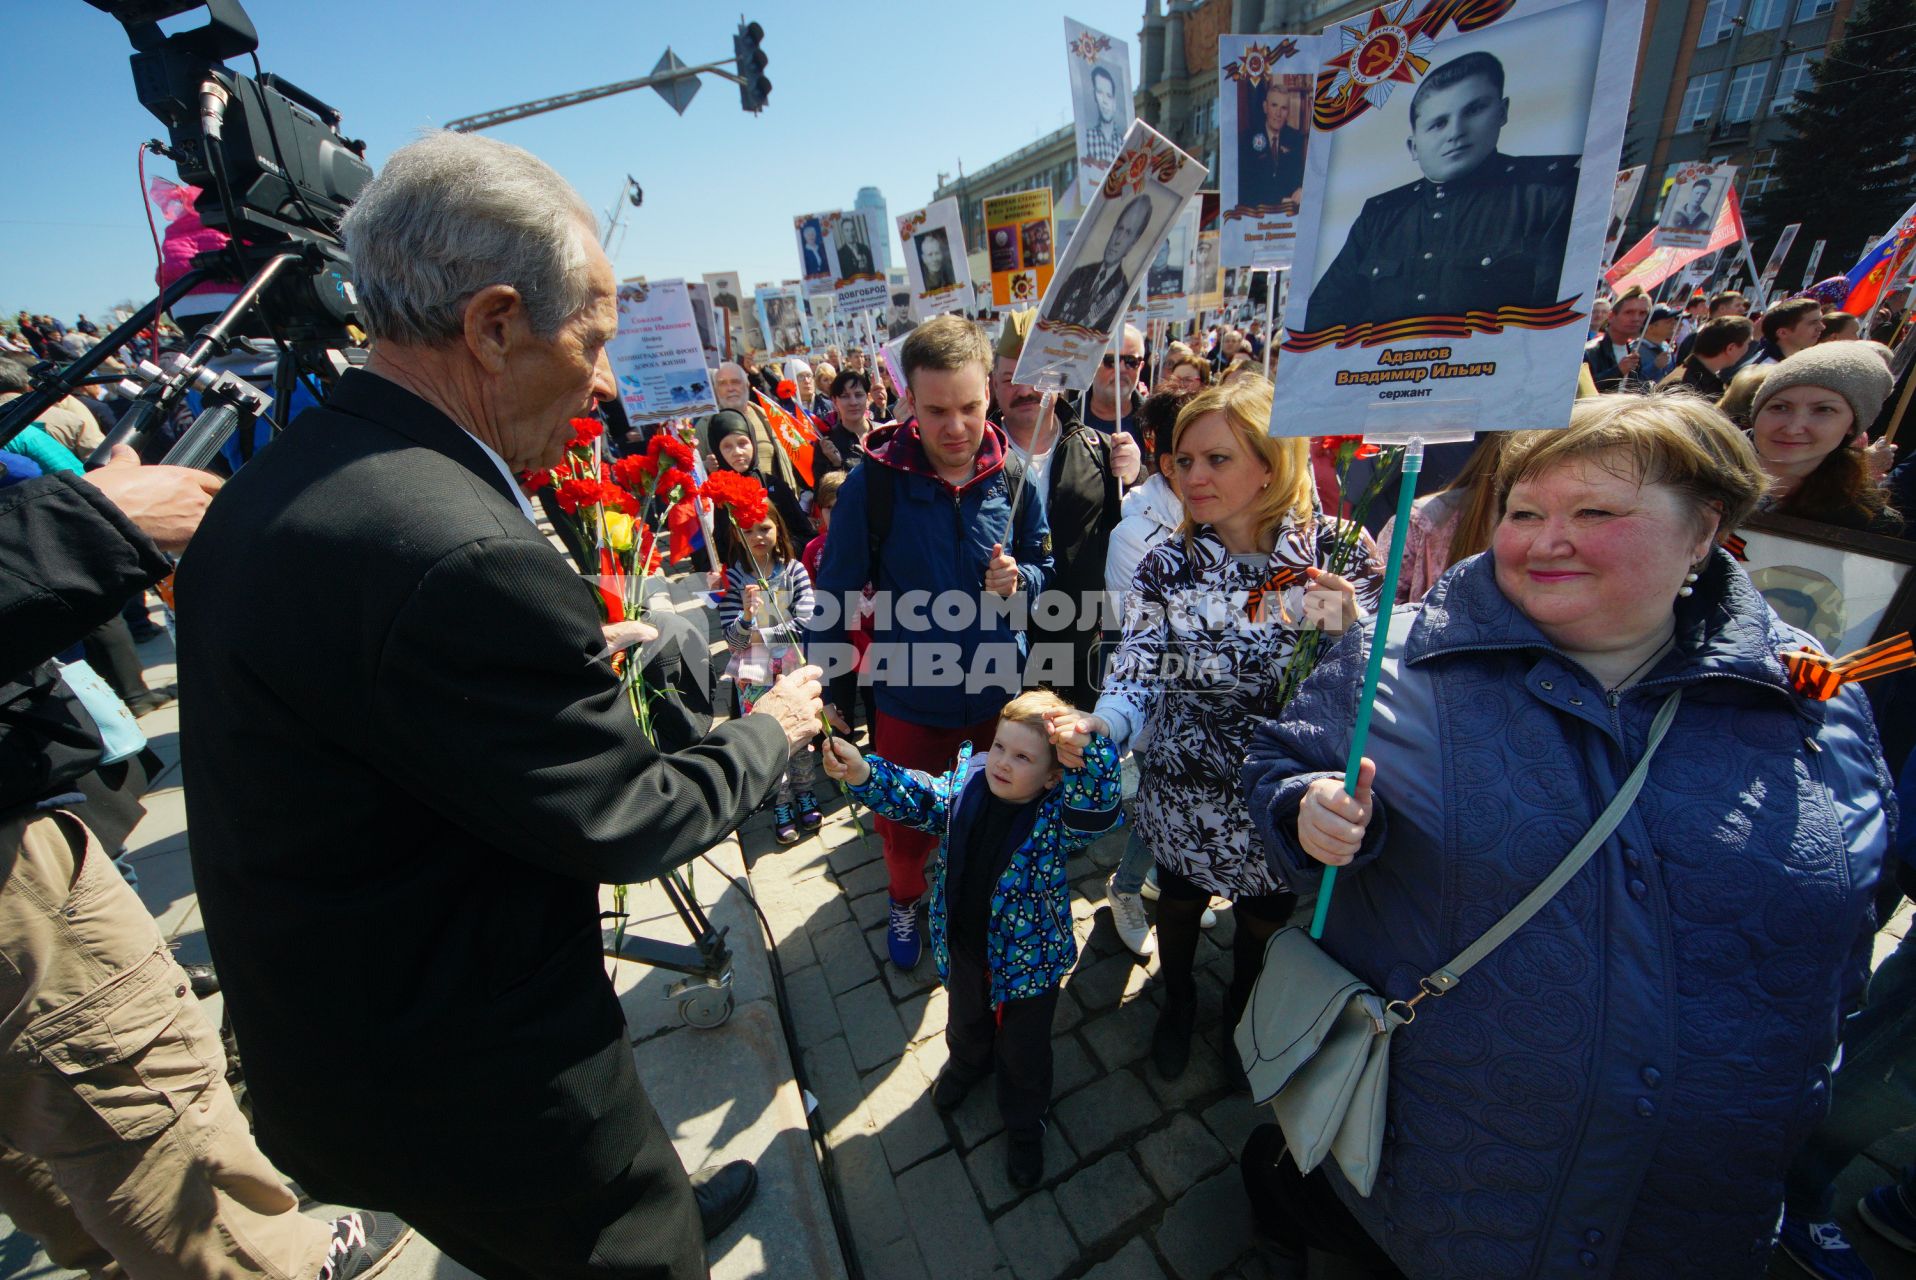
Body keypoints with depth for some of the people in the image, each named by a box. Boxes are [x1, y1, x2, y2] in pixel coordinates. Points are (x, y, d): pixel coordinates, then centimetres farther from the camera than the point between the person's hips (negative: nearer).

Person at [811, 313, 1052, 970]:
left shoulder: (1012, 475, -9)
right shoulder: (873, 481, -17)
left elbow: (1044, 565, 5)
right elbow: (835, 594, -8)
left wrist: (1018, 580, -18)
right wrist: (832, 689, -5)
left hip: (998, 690, 2)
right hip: (907, 696, -2)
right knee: (905, 824, 18)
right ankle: (904, 900, 52)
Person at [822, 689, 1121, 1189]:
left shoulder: (1058, 815, -30)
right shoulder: (967, 784, -18)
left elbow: (1097, 810, -49)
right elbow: (918, 797, -20)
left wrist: (1091, 750, -69)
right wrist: (863, 774, -38)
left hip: (1029, 959, -4)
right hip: (964, 946, 4)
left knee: (1024, 1051, 22)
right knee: (967, 1019, 34)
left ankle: (1025, 1125, 53)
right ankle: (966, 1063, 69)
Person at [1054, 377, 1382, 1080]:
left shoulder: (1339, 549, -12)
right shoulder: (1164, 566, -13)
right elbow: (1137, 679, -16)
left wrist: (1347, 628, -27)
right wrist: (1096, 725, -36)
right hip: (1183, 796, 0)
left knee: (1266, 920, 25)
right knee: (1179, 903, 24)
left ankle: (1242, 1015, 60)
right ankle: (1178, 1001, 58)